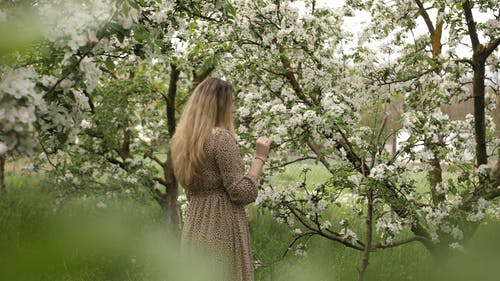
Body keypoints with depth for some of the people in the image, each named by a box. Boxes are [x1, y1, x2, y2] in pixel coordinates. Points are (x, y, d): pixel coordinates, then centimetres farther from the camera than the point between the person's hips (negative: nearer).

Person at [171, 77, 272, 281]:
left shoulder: (183, 139, 10)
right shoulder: (221, 137, -15)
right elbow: (243, 193, -17)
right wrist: (260, 157, -9)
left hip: (195, 227, 8)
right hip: (222, 228, -8)